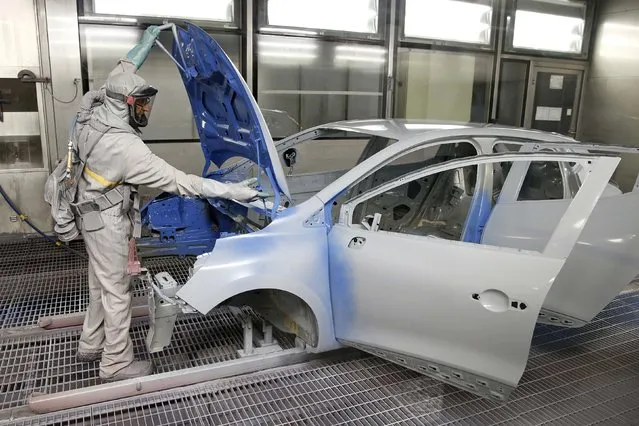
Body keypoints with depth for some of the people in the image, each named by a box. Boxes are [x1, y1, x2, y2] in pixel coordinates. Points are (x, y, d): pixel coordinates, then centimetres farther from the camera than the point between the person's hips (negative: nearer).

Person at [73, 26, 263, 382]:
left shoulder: (92, 108, -7)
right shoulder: (126, 148, -32)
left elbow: (120, 77, 12)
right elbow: (177, 181, -32)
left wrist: (146, 43, 17)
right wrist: (232, 191, -30)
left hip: (95, 213, 9)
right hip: (108, 221, -9)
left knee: (102, 284, 22)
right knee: (117, 291, 4)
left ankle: (91, 345, 40)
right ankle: (117, 364, 20)